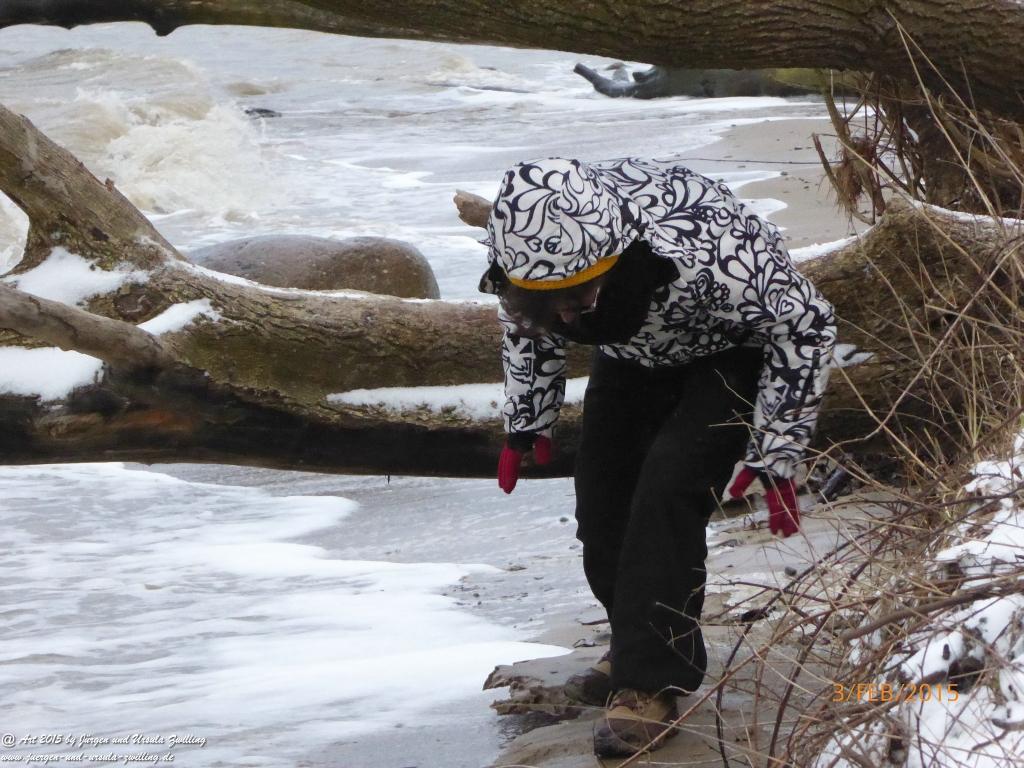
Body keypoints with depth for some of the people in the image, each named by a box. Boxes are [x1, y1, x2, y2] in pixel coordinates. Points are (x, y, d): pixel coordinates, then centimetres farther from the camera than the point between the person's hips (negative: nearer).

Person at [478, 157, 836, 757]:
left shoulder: (701, 256, -44)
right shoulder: (526, 251, -28)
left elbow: (805, 325, -27)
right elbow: (524, 328, 0)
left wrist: (776, 456, -22)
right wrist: (526, 425, 7)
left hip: (733, 348, -6)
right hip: (634, 353, 6)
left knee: (667, 493, -22)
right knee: (602, 500, -2)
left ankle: (655, 684, -15)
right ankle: (642, 650, 22)